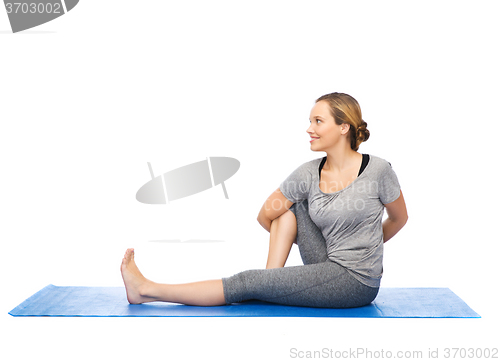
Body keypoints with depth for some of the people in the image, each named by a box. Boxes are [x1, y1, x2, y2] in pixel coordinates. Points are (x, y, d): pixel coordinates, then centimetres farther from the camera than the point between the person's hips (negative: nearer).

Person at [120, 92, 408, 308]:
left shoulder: (378, 170, -15)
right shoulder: (310, 173, -4)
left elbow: (399, 218, 2)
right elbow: (266, 215, 3)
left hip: (357, 282, -5)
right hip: (328, 267, 5)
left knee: (249, 282, -12)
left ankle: (146, 290, -2)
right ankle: (273, 279, -7)